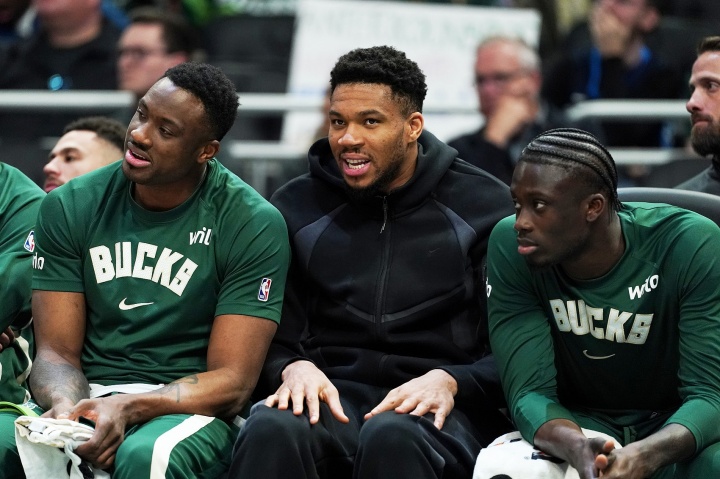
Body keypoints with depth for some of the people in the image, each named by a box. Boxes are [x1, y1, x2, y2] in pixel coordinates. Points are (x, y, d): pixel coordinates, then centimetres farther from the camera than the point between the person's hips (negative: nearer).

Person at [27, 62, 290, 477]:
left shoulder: (254, 225, -5)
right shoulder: (70, 207, 5)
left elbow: (231, 383, -8)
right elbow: (57, 350, 3)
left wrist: (128, 408, -25)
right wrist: (64, 405, -21)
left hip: (188, 408, -2)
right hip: (89, 395, 2)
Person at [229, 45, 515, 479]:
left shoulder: (484, 207, 7)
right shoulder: (297, 208, 15)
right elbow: (269, 339, 14)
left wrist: (448, 381, -14)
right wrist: (293, 368, -10)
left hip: (435, 408, -2)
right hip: (331, 392, 2)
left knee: (392, 437, -40)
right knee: (272, 430, -36)